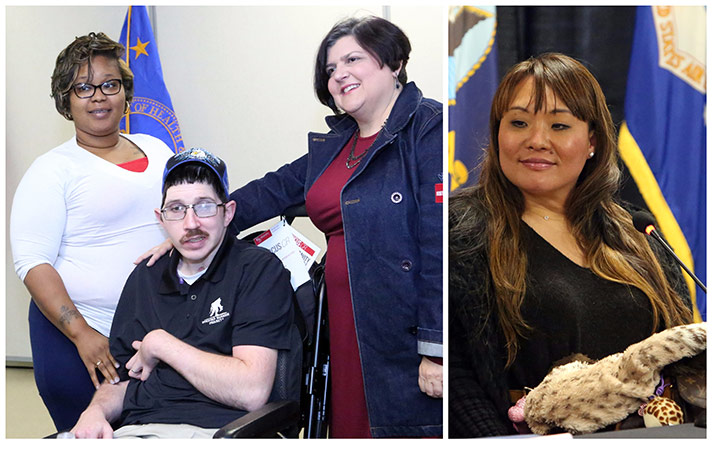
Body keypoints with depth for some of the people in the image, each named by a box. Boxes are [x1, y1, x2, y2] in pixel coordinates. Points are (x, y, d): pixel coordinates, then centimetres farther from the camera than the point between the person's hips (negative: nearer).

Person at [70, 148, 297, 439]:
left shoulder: (259, 269, -1)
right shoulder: (144, 278, 18)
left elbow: (251, 392, -11)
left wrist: (160, 344, -3)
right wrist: (95, 411, -3)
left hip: (213, 429, -4)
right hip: (134, 430, 5)